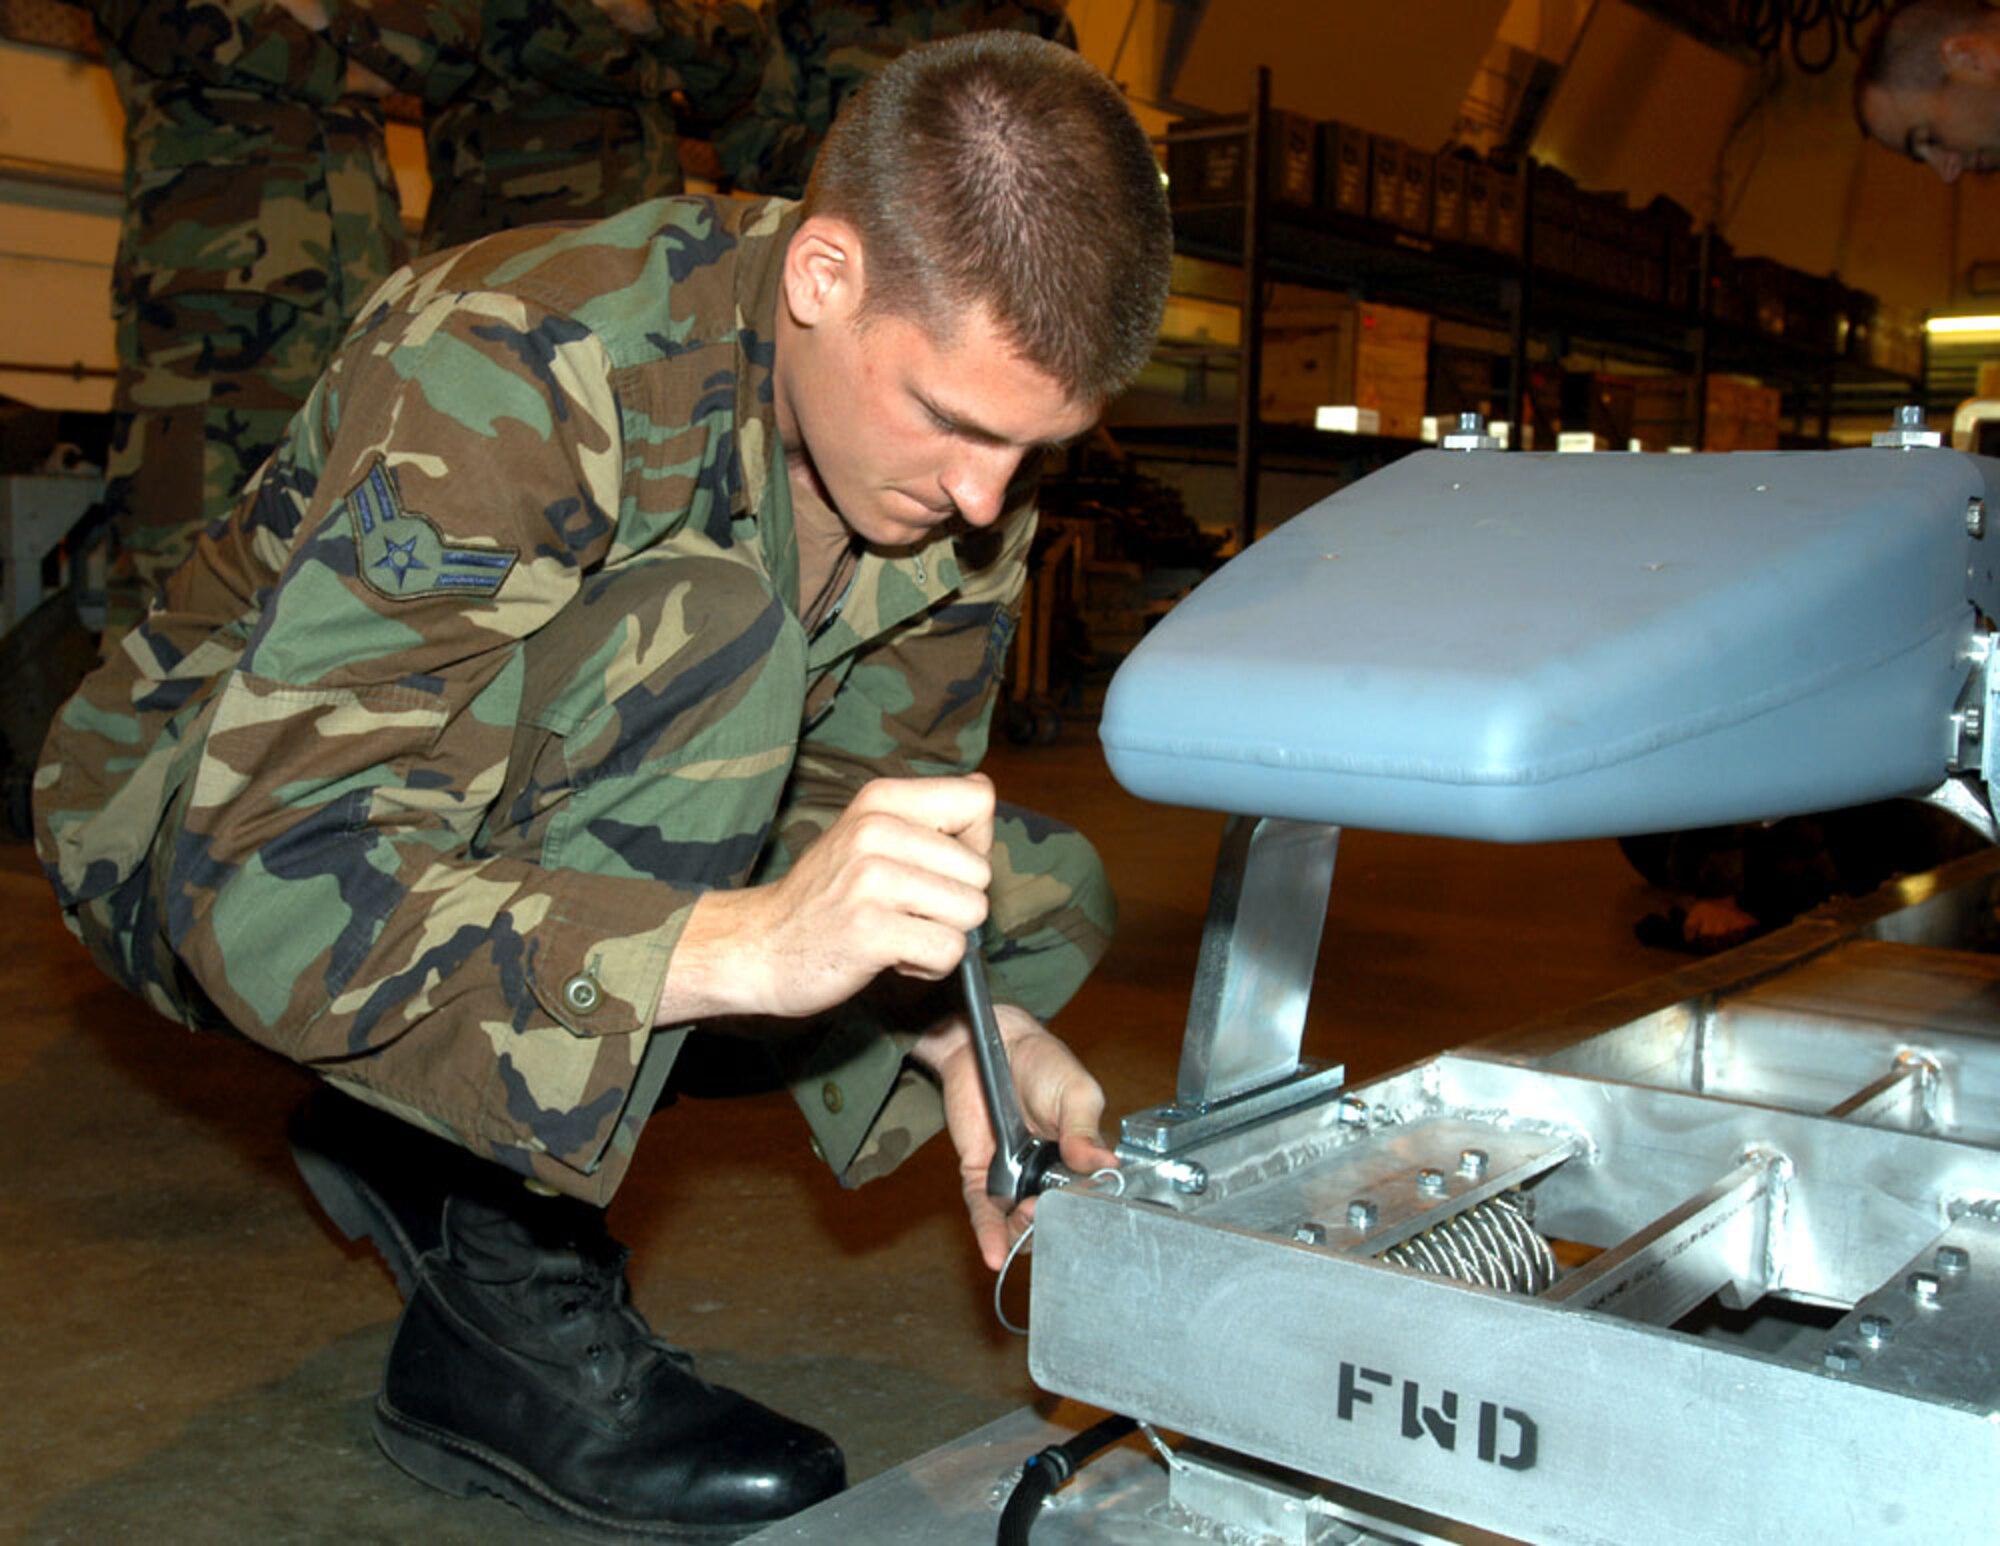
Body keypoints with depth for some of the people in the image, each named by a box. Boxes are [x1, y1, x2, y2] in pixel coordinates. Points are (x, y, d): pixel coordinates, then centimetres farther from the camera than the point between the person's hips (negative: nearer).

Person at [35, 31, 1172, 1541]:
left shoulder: (963, 430, -12)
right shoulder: (509, 369, -32)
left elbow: (862, 789, -4)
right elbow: (263, 886, -38)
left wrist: (962, 1031, -23)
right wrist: (739, 943, -50)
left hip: (555, 830, 7)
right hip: (202, 830, -6)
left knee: (1044, 895, -6)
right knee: (710, 638, -34)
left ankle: (429, 1142, 1)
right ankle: (509, 1300, -19)